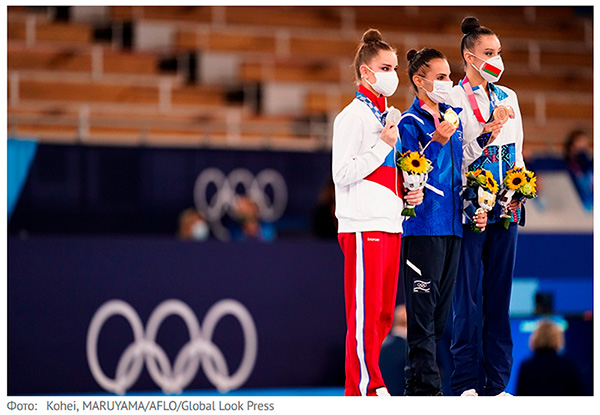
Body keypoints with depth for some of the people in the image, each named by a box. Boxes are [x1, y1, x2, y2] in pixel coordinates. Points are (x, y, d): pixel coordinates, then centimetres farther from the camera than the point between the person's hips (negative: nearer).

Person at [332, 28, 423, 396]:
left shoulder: (391, 116, 19)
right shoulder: (353, 116, -8)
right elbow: (342, 173, -14)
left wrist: (409, 191, 9)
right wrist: (384, 146, -15)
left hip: (391, 224, 9)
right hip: (363, 226, -9)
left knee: (383, 314, 9)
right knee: (365, 312, -7)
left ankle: (370, 383, 15)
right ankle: (364, 388, -5)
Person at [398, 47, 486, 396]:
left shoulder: (453, 118, 17)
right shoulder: (411, 122, -6)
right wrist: (436, 141, -24)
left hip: (453, 224, 8)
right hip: (423, 225, -8)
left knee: (441, 309, 9)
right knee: (423, 305, -8)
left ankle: (419, 378, 15)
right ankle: (426, 385, -7)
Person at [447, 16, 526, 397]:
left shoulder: (508, 97, 15)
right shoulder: (453, 99, -2)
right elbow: (455, 159, -8)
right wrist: (488, 132, -17)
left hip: (506, 208, 5)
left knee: (499, 294, 6)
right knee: (468, 297, -5)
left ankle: (497, 383, 8)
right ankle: (466, 383, -3)